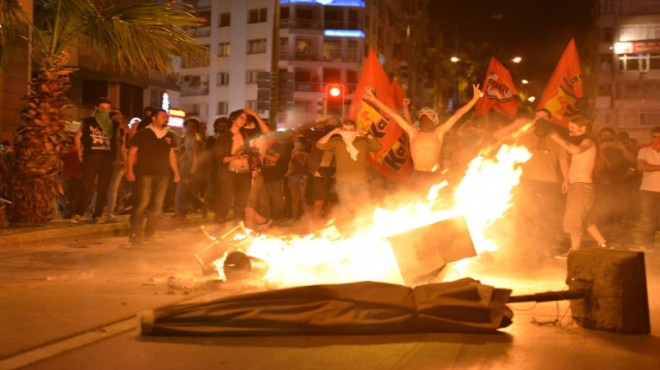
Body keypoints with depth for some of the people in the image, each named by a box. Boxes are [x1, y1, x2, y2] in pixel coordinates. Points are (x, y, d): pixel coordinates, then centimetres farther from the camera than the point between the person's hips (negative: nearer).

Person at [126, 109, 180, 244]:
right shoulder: (142, 134, 0)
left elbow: (172, 155, 19)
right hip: (145, 173, -5)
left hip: (163, 175, 5)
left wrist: (176, 172, 13)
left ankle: (149, 234, 15)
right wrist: (130, 170, -10)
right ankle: (135, 234, -3)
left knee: (157, 205, 6)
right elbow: (132, 152, -2)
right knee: (142, 203, -10)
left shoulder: (169, 136, 14)